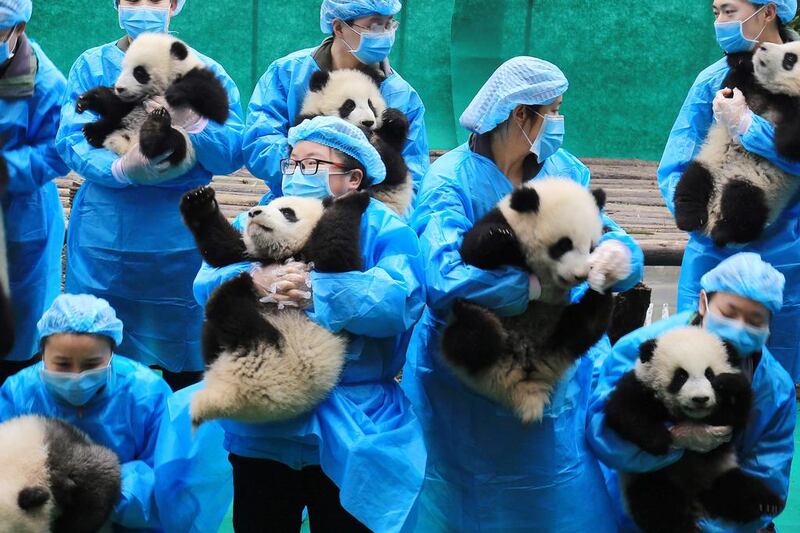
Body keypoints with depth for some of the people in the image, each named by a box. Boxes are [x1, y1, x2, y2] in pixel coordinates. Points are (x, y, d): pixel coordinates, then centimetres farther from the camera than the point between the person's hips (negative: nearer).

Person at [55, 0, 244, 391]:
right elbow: (72, 142, -8)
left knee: (181, 368, 5)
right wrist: (119, 169, -26)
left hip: (180, 235, 0)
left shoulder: (205, 72, 3)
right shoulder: (92, 66, 4)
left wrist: (195, 125, -23)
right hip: (104, 235, 0)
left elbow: (232, 156, -5)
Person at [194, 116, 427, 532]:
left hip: (351, 430, -3)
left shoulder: (383, 228, -2)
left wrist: (314, 291, -31)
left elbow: (400, 299, -21)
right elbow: (207, 284, -7)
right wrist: (255, 281, -28)